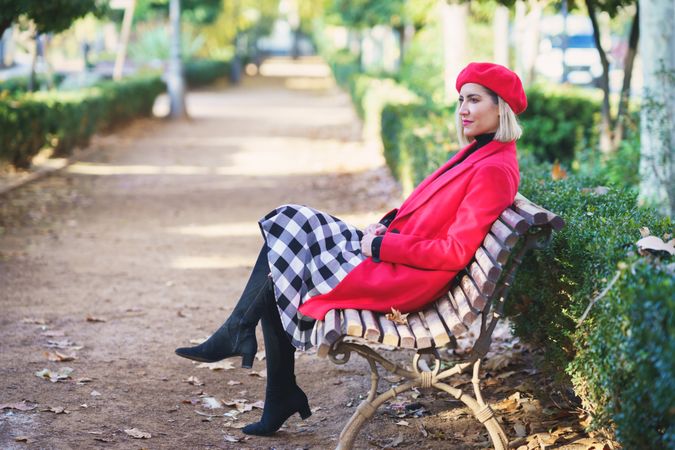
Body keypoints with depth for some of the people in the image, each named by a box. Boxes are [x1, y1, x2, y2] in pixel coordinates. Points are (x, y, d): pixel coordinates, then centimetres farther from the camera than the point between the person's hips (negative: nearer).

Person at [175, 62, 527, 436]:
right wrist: (388, 223, 5)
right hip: (391, 255, 10)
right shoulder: (476, 153, 14)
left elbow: (456, 251, -22)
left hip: (404, 279, -10)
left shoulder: (494, 170, -17)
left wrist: (382, 245, -17)